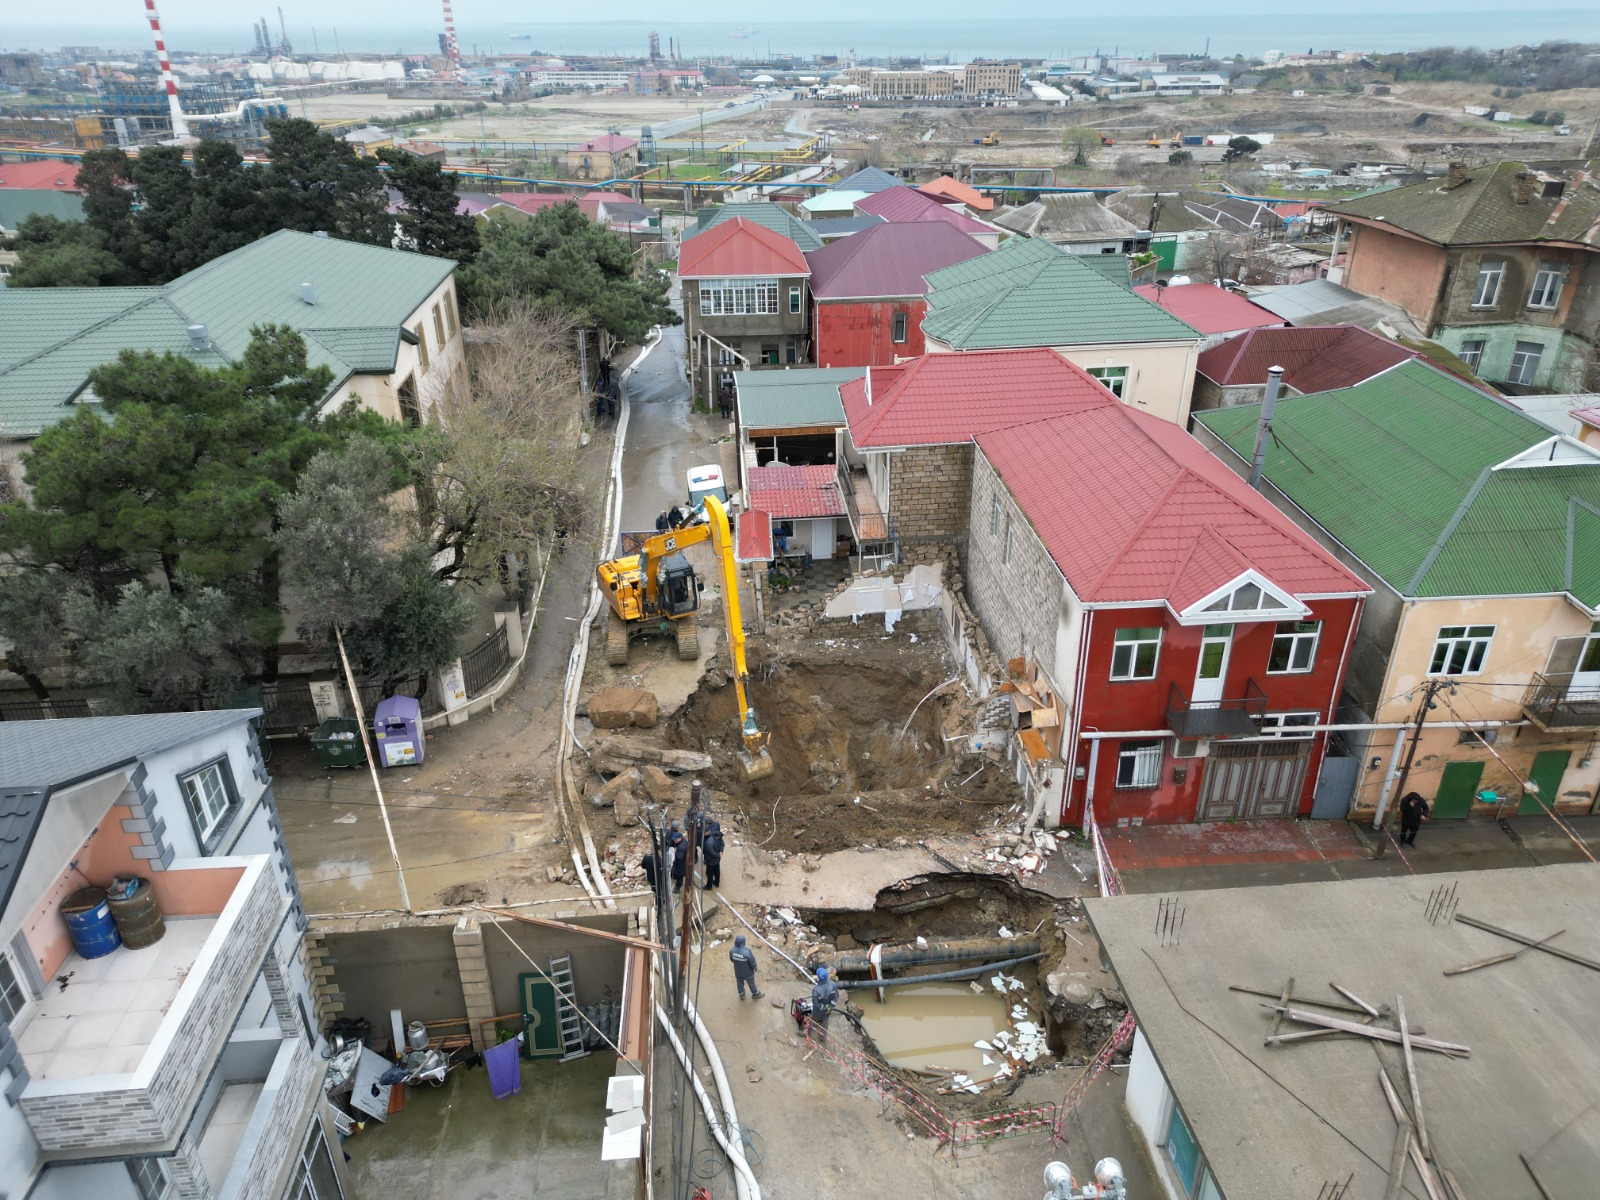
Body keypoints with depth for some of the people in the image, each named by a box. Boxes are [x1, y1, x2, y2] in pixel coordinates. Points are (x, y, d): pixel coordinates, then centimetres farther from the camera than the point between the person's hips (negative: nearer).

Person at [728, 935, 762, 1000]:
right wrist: (755, 967, -2)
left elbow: (731, 959, -4)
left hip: (738, 971, 3)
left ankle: (741, 995, 53)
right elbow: (752, 962, -25)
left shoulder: (732, 950, -26)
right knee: (751, 983, 25)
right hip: (747, 972, -3)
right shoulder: (747, 952, -41)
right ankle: (755, 994, 50)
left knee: (740, 983, 30)